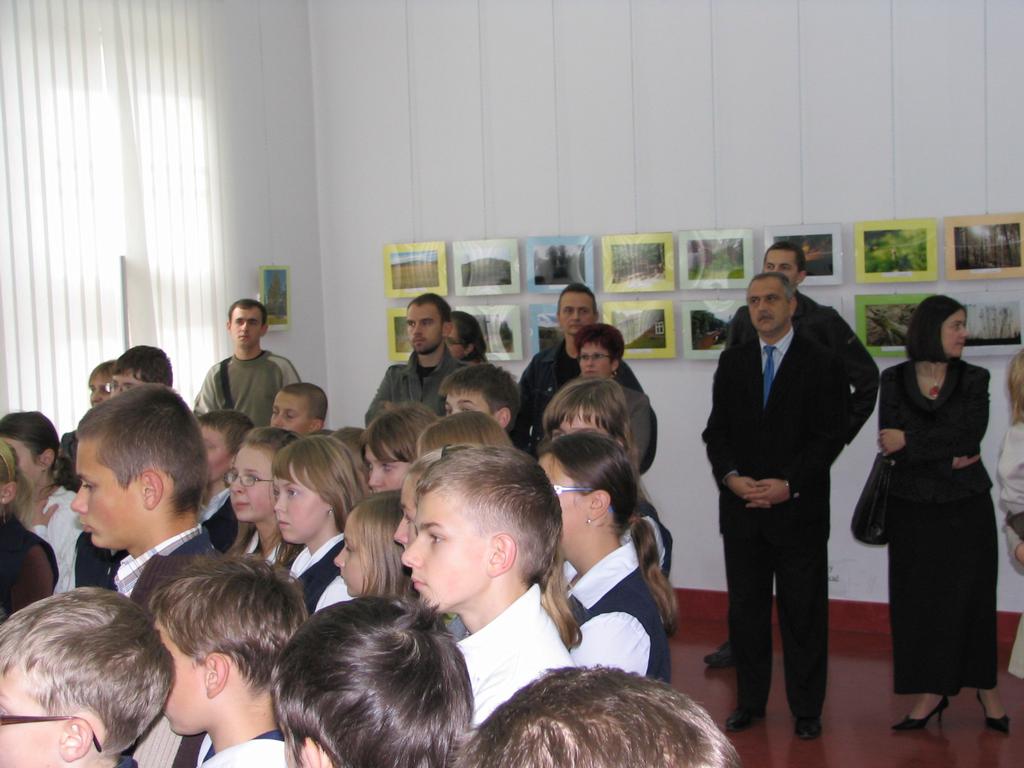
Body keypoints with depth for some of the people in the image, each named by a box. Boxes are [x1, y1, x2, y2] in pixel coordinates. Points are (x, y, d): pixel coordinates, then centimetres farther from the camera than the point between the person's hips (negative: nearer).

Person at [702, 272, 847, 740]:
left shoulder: (821, 363, -2)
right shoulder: (733, 362, 10)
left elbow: (830, 436, -7)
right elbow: (717, 430, 7)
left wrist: (789, 485, -17)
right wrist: (730, 476, -10)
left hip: (799, 508, -3)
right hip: (741, 508, 4)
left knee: (803, 613, 4)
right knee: (745, 611, 10)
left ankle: (806, 709, 15)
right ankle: (750, 702, 22)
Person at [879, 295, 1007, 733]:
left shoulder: (974, 379, 3)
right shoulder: (894, 380, 1)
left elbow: (970, 435, -13)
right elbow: (889, 443, -9)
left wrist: (910, 442, -14)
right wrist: (947, 461, -17)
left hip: (966, 506, 0)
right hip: (912, 507, 0)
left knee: (971, 595, 4)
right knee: (919, 597, 2)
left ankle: (985, 687, 19)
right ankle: (930, 692, 12)